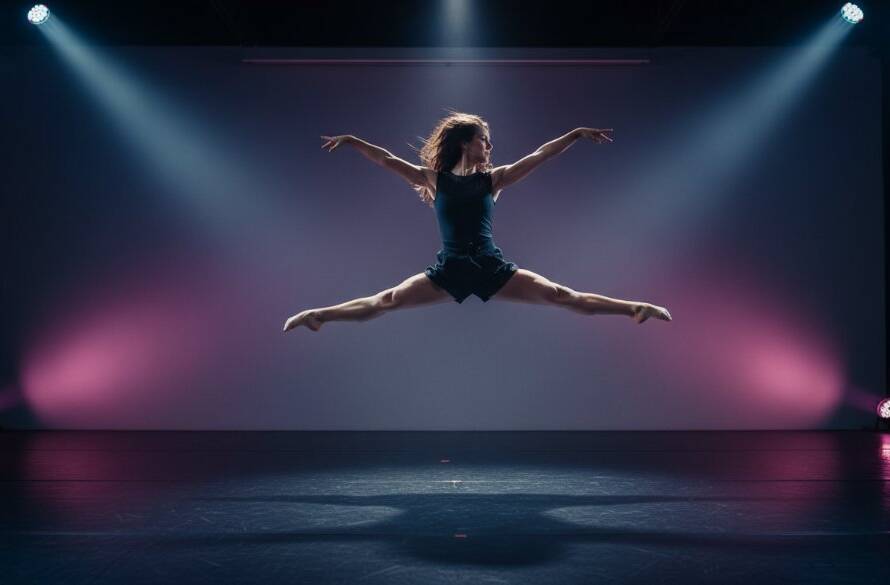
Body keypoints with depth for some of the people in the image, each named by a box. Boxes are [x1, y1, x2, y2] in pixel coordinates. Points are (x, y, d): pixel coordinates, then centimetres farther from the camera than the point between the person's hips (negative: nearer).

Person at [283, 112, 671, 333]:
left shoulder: (493, 179, 5)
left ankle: (635, 309, -5)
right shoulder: (434, 179, 3)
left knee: (562, 296, -5)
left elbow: (539, 156, 2)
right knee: (385, 302, -4)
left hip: (491, 268, 1)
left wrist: (576, 134, -2)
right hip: (449, 270, -1)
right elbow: (387, 159, 3)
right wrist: (350, 141, -1)